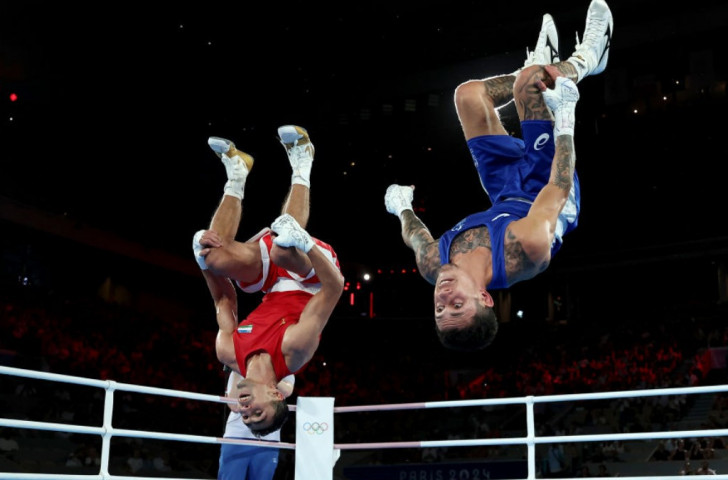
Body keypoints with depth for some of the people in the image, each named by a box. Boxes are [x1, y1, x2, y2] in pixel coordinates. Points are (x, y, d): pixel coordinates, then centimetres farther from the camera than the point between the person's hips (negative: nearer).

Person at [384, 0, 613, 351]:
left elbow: (414, 235, -9)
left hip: (507, 198, 3)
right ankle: (584, 59, 21)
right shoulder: (527, 248, -44)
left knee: (468, 94, 3)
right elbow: (558, 190, -30)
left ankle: (540, 65, 34)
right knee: (526, 83, -16)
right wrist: (565, 122, -22)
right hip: (546, 190, -3)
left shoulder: (431, 265, -34)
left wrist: (401, 206, 10)